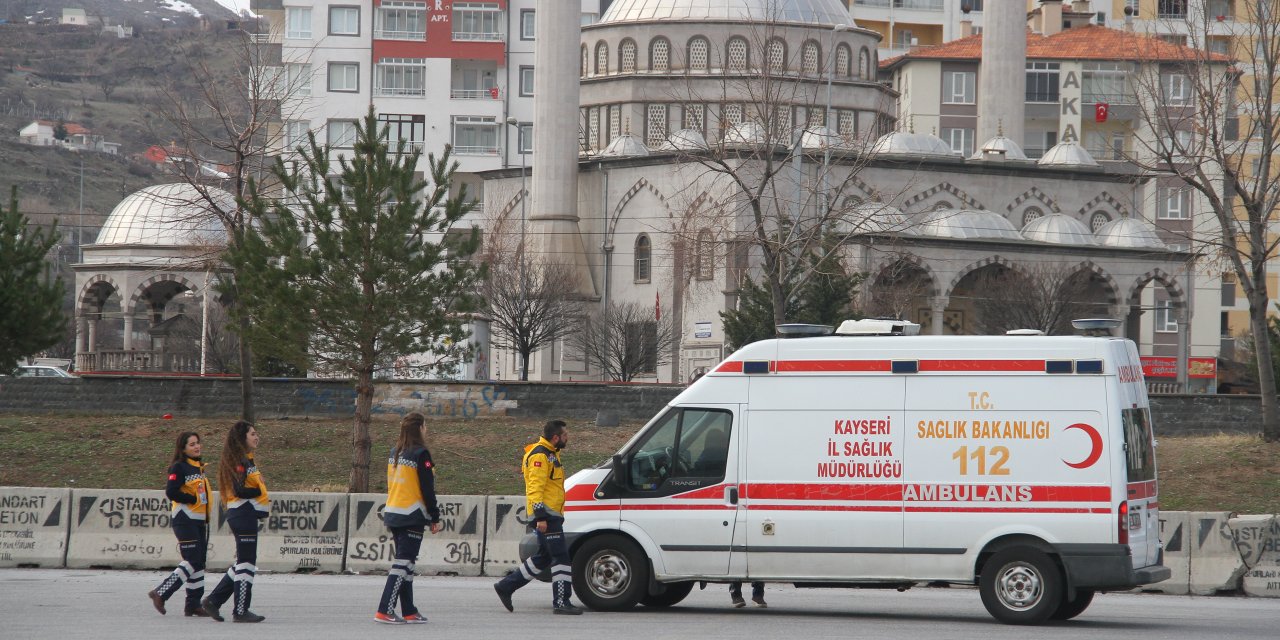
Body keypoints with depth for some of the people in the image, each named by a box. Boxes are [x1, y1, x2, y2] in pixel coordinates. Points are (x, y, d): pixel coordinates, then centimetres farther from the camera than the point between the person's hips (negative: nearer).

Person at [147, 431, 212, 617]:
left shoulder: (199, 467, 16)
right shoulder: (179, 467, -10)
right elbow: (171, 492, -20)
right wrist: (195, 499, -16)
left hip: (200, 520, 9)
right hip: (184, 519, -9)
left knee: (199, 562, 7)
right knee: (193, 561, -14)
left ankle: (193, 604, 10)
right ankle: (160, 594, -9)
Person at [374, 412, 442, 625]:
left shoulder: (394, 453, 11)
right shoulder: (420, 454, -12)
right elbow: (427, 489, -13)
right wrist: (435, 518, -5)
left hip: (393, 514, 8)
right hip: (412, 517, -8)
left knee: (405, 562, 13)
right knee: (403, 562, -7)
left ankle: (409, 612, 15)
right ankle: (385, 611, -13)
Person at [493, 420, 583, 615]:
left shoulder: (551, 454, 19)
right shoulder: (539, 456, -14)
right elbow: (535, 487, -21)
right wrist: (540, 516, -26)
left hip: (551, 515, 11)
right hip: (546, 515, -11)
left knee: (543, 558, 15)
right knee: (561, 557, -9)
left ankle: (506, 586, 21)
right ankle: (561, 602, -8)